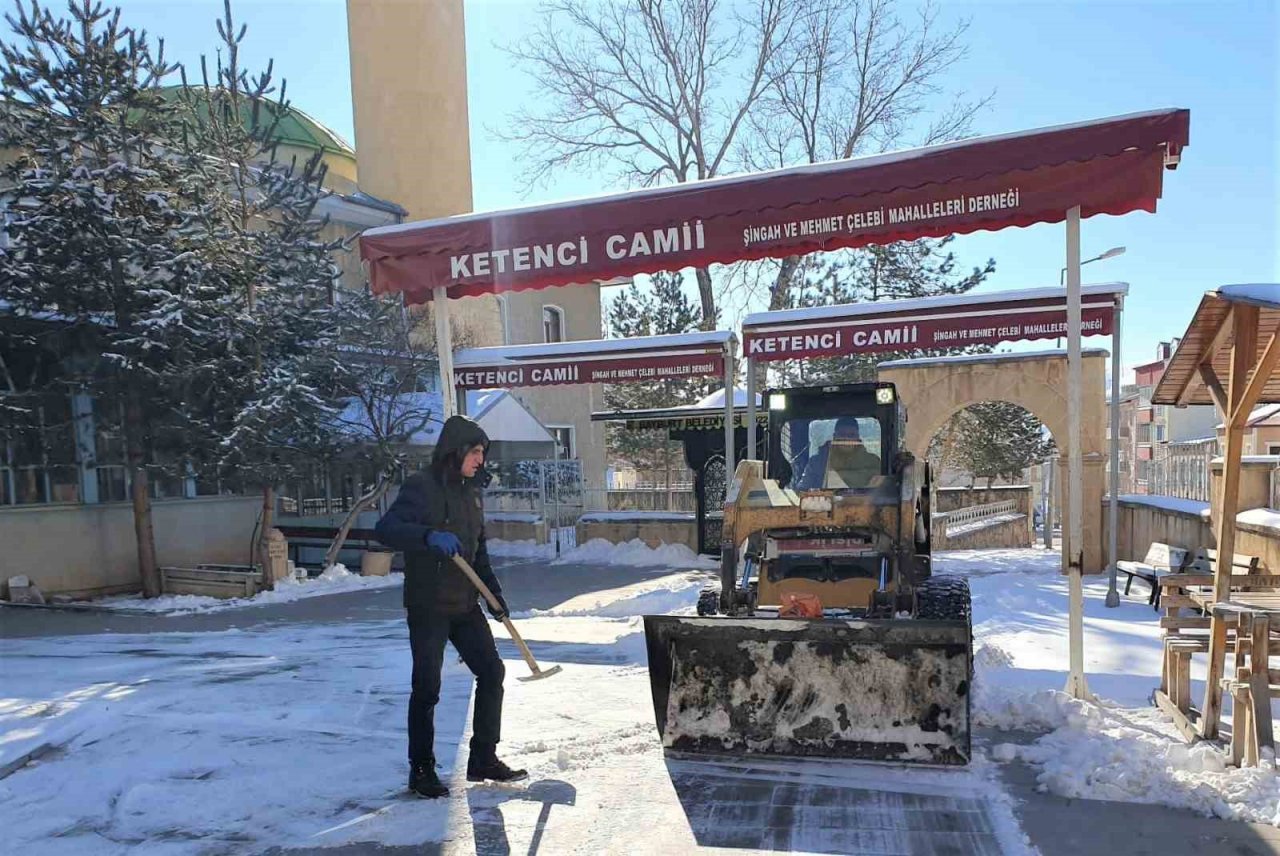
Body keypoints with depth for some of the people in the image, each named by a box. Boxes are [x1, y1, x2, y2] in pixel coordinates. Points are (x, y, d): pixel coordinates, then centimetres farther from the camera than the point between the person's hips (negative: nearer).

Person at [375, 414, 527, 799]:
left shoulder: (472, 491, 11)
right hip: (428, 606, -7)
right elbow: (386, 528, -25)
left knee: (492, 671, 7)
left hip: (465, 604, 8)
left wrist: (494, 593, 14)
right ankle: (421, 770, 16)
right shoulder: (420, 487, -12)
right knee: (427, 687, -1)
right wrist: (430, 536, -40)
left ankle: (483, 759, 20)